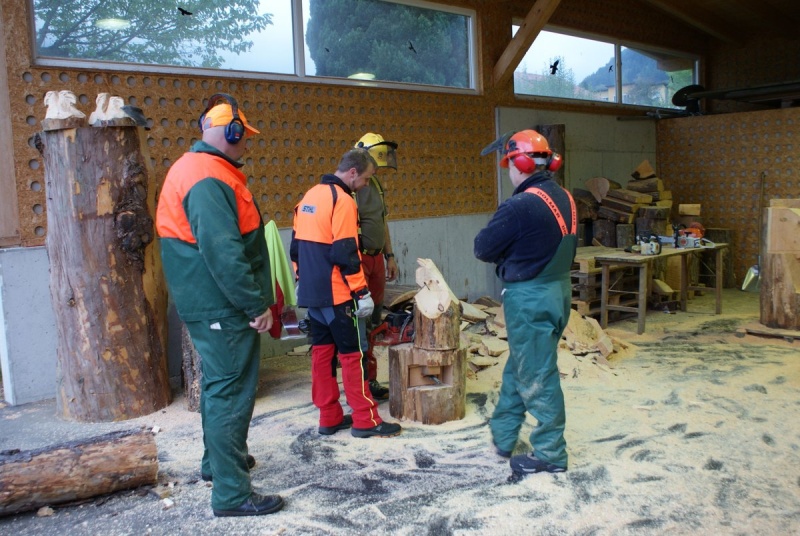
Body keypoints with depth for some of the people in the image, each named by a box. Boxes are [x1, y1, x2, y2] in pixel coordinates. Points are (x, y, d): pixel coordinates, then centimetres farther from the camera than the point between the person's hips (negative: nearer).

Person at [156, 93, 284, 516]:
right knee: (232, 392, -3)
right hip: (223, 307, -11)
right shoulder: (209, 180, -21)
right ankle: (232, 493, 7)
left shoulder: (192, 167, 14)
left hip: (209, 304, 11)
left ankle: (219, 460, 41)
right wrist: (255, 306, -22)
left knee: (220, 383, 23)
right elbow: (224, 254, -28)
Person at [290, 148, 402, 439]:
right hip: (335, 294, -8)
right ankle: (365, 420, 6)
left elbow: (296, 246, 16)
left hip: (310, 292, 8)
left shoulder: (310, 196, 12)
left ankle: (329, 417, 18)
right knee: (352, 354, -1)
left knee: (322, 351, 11)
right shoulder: (342, 200, -15)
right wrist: (362, 292, -15)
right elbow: (346, 253, -20)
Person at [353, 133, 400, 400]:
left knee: (373, 320, 13)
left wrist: (389, 256, 19)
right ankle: (366, 383, 7)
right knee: (360, 325, -3)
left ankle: (370, 381, 23)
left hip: (376, 259, 9)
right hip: (357, 260, -8)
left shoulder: (376, 185, 11)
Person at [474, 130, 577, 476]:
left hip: (529, 299, -9)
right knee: (518, 368, 20)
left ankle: (550, 454, 17)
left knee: (537, 377, 4)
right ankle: (502, 435, 33)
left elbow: (483, 248, -14)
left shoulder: (521, 205, -22)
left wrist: (503, 254, 6)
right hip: (558, 289, 9)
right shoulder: (564, 198, 5)